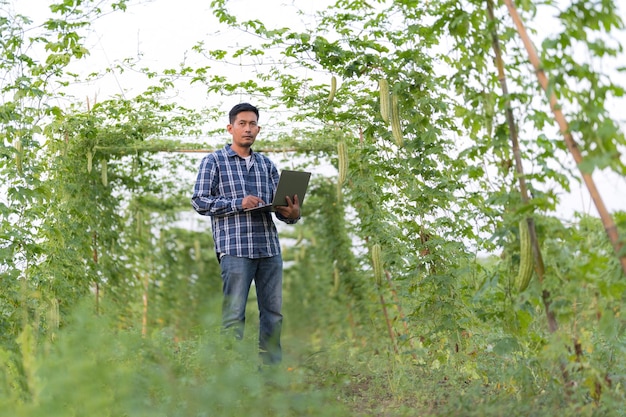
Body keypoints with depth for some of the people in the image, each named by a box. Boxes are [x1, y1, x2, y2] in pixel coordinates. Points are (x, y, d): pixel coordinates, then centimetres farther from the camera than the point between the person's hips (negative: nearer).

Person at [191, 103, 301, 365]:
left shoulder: (266, 164, 17)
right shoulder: (214, 161, 5)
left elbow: (279, 203, 14)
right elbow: (199, 201, -3)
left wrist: (292, 214, -9)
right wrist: (238, 203, -13)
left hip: (269, 247, 5)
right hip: (235, 248, -5)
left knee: (273, 311, 8)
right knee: (234, 313, -4)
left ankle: (272, 365, 18)